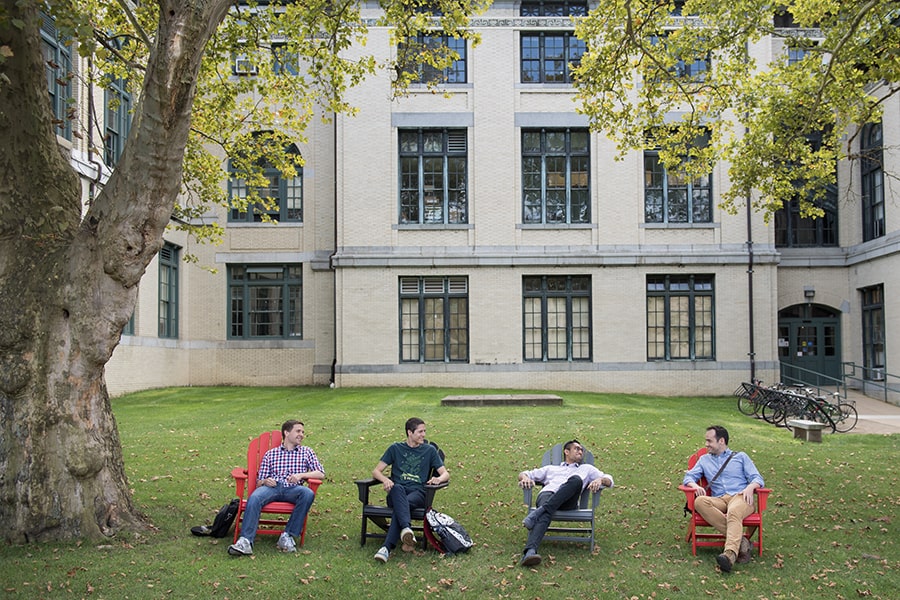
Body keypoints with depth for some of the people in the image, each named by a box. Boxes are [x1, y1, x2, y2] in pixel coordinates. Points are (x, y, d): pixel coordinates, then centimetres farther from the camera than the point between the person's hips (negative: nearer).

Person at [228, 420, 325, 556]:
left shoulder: (306, 452, 23)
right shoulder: (270, 454, 22)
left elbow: (321, 474, 10)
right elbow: (259, 482, 18)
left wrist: (301, 475, -6)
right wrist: (265, 481, -7)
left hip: (293, 489, 0)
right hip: (272, 487, 0)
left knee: (308, 493, -34)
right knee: (254, 497, -33)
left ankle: (287, 536, -30)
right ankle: (245, 541, -43)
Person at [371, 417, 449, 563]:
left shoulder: (430, 450, 18)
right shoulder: (395, 448, 17)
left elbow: (445, 473, 14)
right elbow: (376, 471, 14)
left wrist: (439, 479, -12)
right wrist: (385, 479, -11)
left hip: (418, 492, 0)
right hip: (397, 491, 0)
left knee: (402, 504, -36)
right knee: (398, 488, -39)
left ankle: (387, 547, -49)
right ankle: (406, 529, -60)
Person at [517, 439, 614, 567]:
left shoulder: (587, 469, 38)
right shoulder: (551, 468, 39)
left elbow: (609, 480, 25)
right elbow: (524, 474, 34)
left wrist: (600, 480, 0)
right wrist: (525, 478, 7)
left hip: (568, 501, 0)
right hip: (546, 495, 0)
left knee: (576, 480, -35)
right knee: (545, 515, -39)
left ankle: (539, 512, -43)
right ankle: (530, 552, -62)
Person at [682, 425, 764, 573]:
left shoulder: (741, 456, 22)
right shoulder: (704, 460, 29)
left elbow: (757, 478, 12)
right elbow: (689, 476, 18)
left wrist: (750, 487, -12)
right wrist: (695, 485, -7)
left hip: (740, 496, -2)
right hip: (719, 500, 3)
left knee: (733, 512, -39)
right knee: (699, 502, -33)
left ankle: (730, 554, -62)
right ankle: (740, 541, -35)